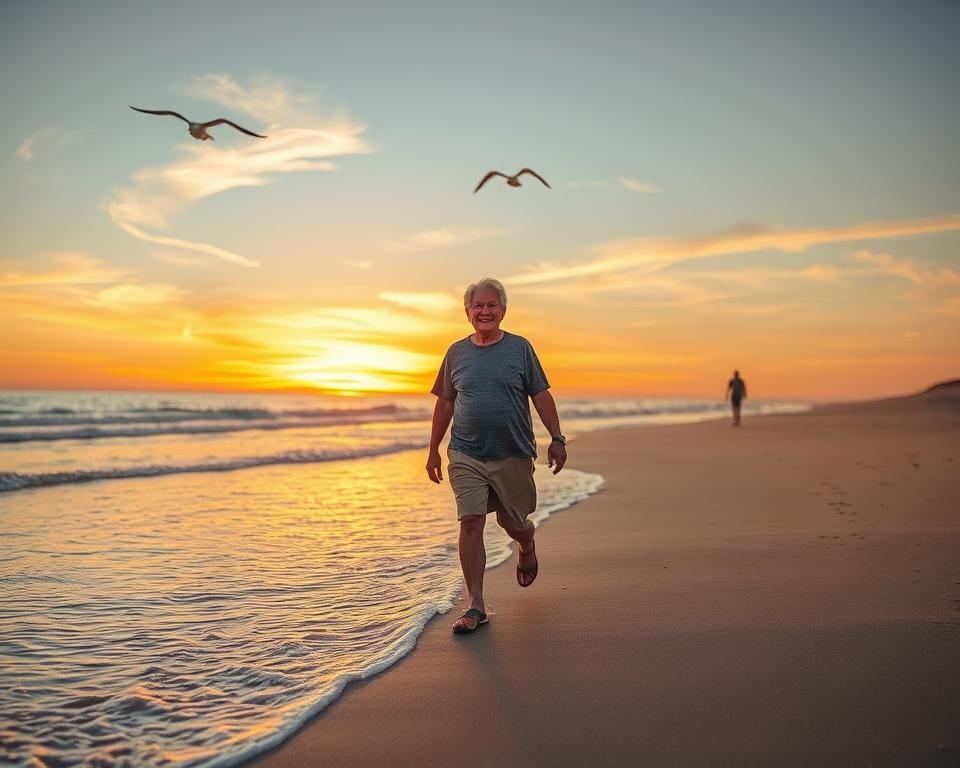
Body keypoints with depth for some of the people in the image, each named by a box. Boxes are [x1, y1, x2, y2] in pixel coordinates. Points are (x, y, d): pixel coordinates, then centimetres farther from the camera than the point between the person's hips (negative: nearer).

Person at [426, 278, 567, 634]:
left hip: (513, 454, -1)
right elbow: (445, 403, 13)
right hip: (466, 456, 1)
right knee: (470, 523, -8)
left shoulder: (520, 348, 3)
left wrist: (557, 438, -4)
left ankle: (527, 547, 48)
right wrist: (433, 450, 11)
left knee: (513, 523, 11)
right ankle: (475, 606, 0)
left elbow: (541, 396, 4)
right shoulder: (457, 352, 7)